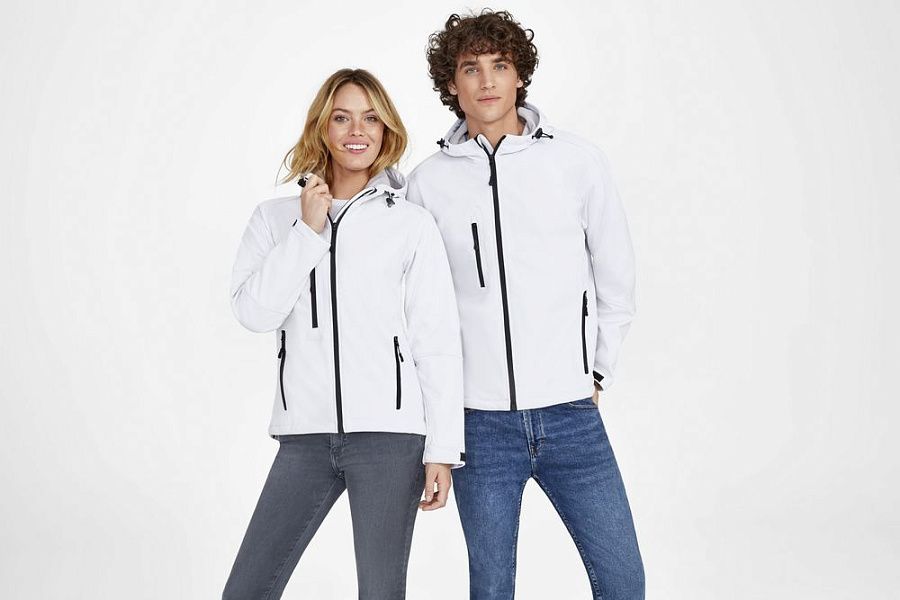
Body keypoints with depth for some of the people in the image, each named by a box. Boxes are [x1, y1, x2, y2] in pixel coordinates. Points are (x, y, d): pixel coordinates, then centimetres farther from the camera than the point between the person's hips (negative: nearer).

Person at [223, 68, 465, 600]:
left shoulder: (412, 223, 2)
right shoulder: (276, 217, 9)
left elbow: (438, 342, 0)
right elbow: (254, 312, -4)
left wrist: (443, 449, -3)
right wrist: (308, 231, -9)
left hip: (390, 435, -2)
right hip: (305, 436, 3)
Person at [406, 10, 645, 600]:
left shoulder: (577, 161, 0)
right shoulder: (429, 181, 0)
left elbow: (617, 278, 8)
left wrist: (595, 373, 9)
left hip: (571, 414, 1)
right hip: (479, 420, 0)